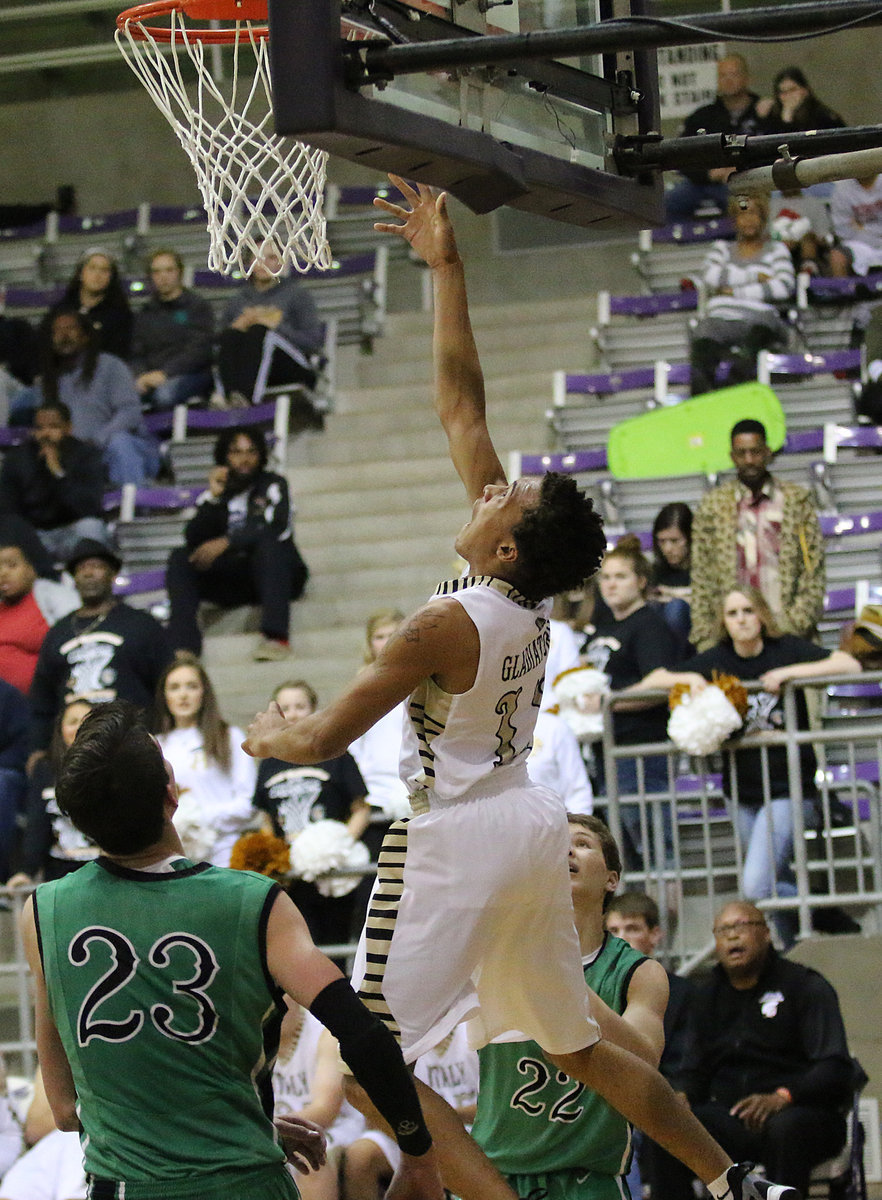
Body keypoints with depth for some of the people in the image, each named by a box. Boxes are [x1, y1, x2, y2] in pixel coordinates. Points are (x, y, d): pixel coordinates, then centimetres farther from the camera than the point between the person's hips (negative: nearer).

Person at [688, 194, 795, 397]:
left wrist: (735, 292, 0)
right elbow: (710, 276, 7)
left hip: (759, 316, -2)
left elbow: (785, 287, 3)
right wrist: (756, 277, 2)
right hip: (720, 317, 2)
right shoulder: (722, 249, 29)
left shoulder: (776, 250, 22)